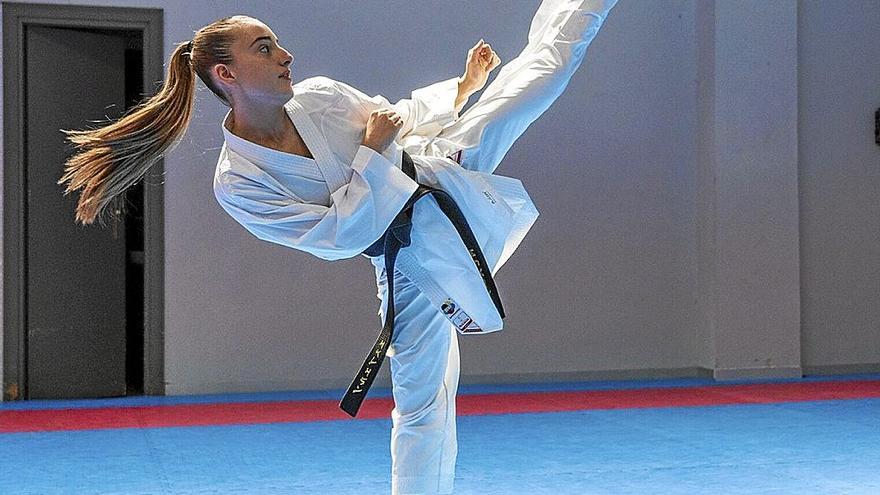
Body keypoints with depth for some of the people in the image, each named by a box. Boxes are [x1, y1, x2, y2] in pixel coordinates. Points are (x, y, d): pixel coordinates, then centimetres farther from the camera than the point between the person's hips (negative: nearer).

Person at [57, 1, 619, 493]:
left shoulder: (320, 96, -10)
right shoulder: (237, 183, -21)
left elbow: (397, 117, 9)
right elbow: (338, 237, -23)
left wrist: (463, 86, -1)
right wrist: (371, 153, -25)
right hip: (410, 259, -3)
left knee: (541, 68, 2)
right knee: (421, 400, 4)